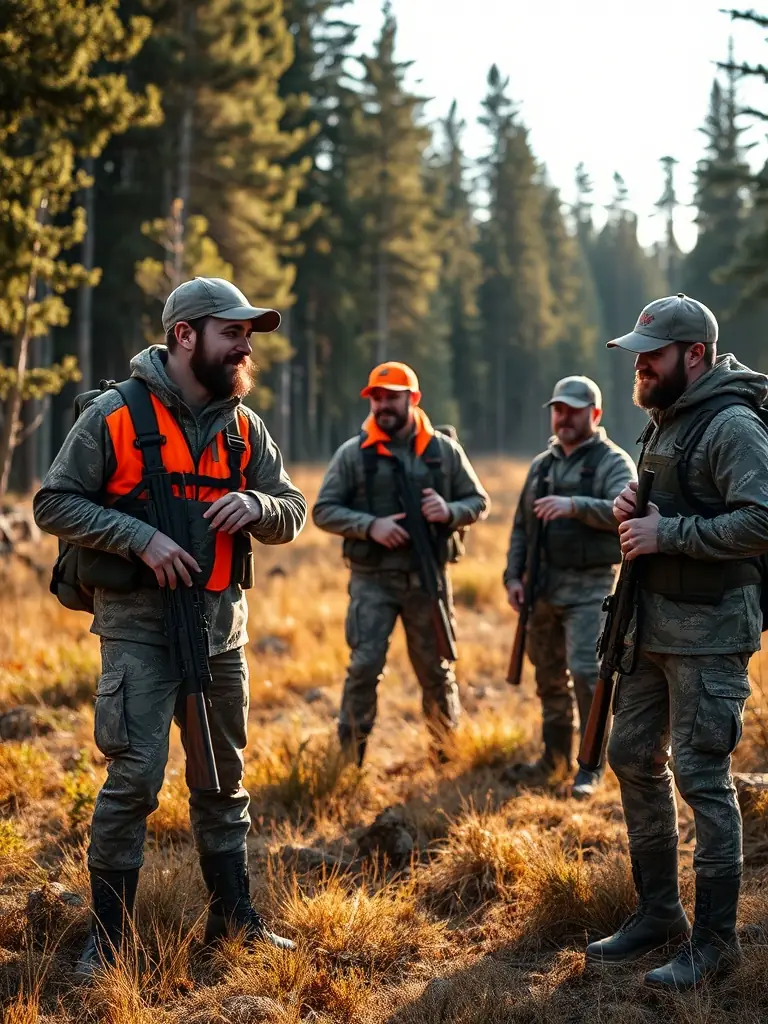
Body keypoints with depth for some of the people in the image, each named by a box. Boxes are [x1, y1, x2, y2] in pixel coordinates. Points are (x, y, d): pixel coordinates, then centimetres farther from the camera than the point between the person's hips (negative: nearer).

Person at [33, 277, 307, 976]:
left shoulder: (244, 427, 8)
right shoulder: (116, 415, -8)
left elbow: (292, 518, 11)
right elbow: (54, 503, -8)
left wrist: (257, 505, -12)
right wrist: (142, 538, -18)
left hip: (222, 627, 6)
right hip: (139, 624, -5)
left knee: (224, 777, 14)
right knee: (135, 779, -9)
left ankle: (234, 918, 27)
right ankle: (109, 937, 3)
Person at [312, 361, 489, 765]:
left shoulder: (444, 450, 3)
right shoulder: (353, 454, -1)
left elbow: (478, 502, 9)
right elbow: (323, 510, -1)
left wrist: (450, 511, -14)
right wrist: (370, 525, -17)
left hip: (427, 579, 2)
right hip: (372, 580, -2)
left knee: (436, 669, 11)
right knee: (364, 666, -9)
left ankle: (448, 751, 28)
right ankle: (349, 757, 2)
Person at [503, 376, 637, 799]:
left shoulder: (613, 462, -4)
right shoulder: (541, 465, 16)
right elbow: (521, 527, 18)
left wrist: (574, 506, -31)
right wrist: (513, 575, 8)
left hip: (589, 588, -6)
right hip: (543, 588, 6)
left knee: (586, 674, -12)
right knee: (549, 677, 12)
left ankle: (590, 767, -3)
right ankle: (554, 758, 23)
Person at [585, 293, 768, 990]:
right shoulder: (664, 421, 14)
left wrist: (666, 534, -22)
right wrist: (633, 512, 4)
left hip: (708, 634, -9)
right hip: (653, 625, 9)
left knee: (701, 776, -5)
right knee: (635, 760, 13)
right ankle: (659, 912, 27)